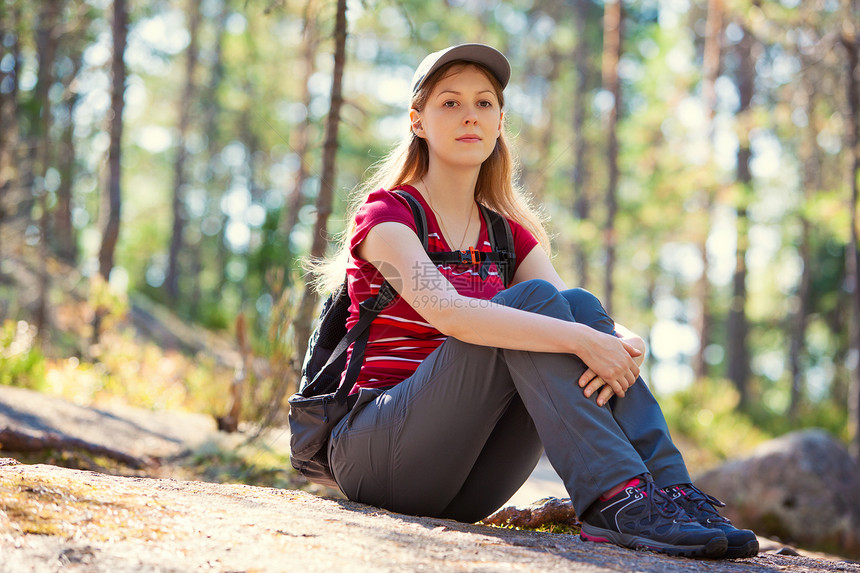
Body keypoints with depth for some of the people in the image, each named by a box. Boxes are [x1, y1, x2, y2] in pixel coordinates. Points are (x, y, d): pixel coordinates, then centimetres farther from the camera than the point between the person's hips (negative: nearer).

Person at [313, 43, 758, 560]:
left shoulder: (509, 234, 15)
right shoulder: (385, 212, -5)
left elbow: (574, 319, -2)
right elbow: (445, 311, -25)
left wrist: (625, 346, -26)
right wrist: (580, 340, -33)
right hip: (373, 453, -5)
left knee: (580, 306, -16)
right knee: (531, 301, -24)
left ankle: (670, 490, -30)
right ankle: (616, 498, -37)